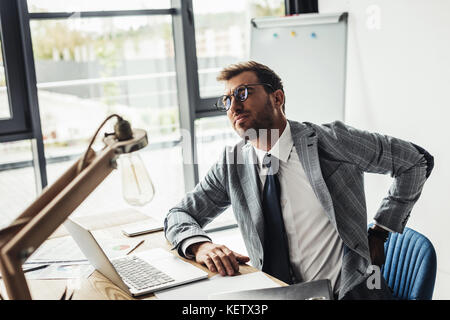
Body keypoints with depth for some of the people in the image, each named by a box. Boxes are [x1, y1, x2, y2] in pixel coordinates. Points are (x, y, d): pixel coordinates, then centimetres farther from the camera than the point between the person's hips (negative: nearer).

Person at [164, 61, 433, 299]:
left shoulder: (329, 141, -8)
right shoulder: (231, 165, 3)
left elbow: (417, 161, 2)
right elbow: (179, 215, 7)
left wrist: (379, 232, 0)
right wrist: (200, 245, -16)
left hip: (348, 292, -3)